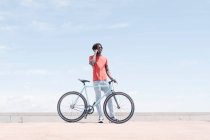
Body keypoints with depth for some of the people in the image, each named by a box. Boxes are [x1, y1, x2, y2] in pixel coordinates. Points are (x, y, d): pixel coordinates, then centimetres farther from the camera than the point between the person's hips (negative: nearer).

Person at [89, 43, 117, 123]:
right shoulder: (92, 57, 5)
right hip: (97, 81, -4)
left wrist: (111, 78, 3)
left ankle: (112, 116, 5)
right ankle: (100, 117, -3)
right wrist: (95, 53, -8)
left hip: (104, 80, 4)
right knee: (98, 98, -5)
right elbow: (92, 63, -19)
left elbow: (107, 70, 17)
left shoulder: (104, 58, 16)